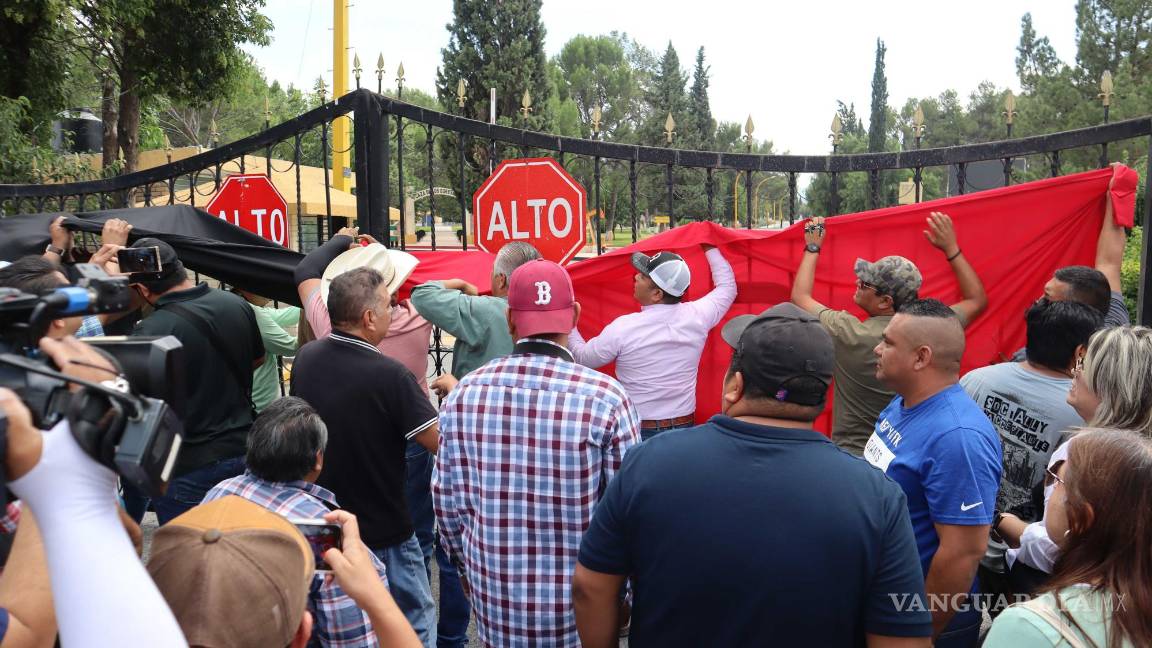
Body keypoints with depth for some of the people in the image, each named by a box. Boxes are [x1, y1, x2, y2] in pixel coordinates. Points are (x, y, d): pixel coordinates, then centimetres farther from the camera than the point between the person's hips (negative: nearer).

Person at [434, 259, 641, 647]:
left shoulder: (464, 394, -9)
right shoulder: (606, 398, -18)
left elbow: (446, 502, 0)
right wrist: (621, 595, 4)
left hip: (494, 604, 3)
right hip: (581, 611, -2)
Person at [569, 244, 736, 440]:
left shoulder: (623, 328, -16)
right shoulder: (697, 316, -7)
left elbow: (582, 357, 0)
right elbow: (727, 285, 14)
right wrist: (711, 248, 25)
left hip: (637, 431, -3)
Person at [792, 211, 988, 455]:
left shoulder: (847, 333, -21)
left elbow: (800, 296, -3)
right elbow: (977, 300, 8)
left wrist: (813, 248, 10)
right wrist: (951, 247, 10)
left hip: (851, 454, -3)